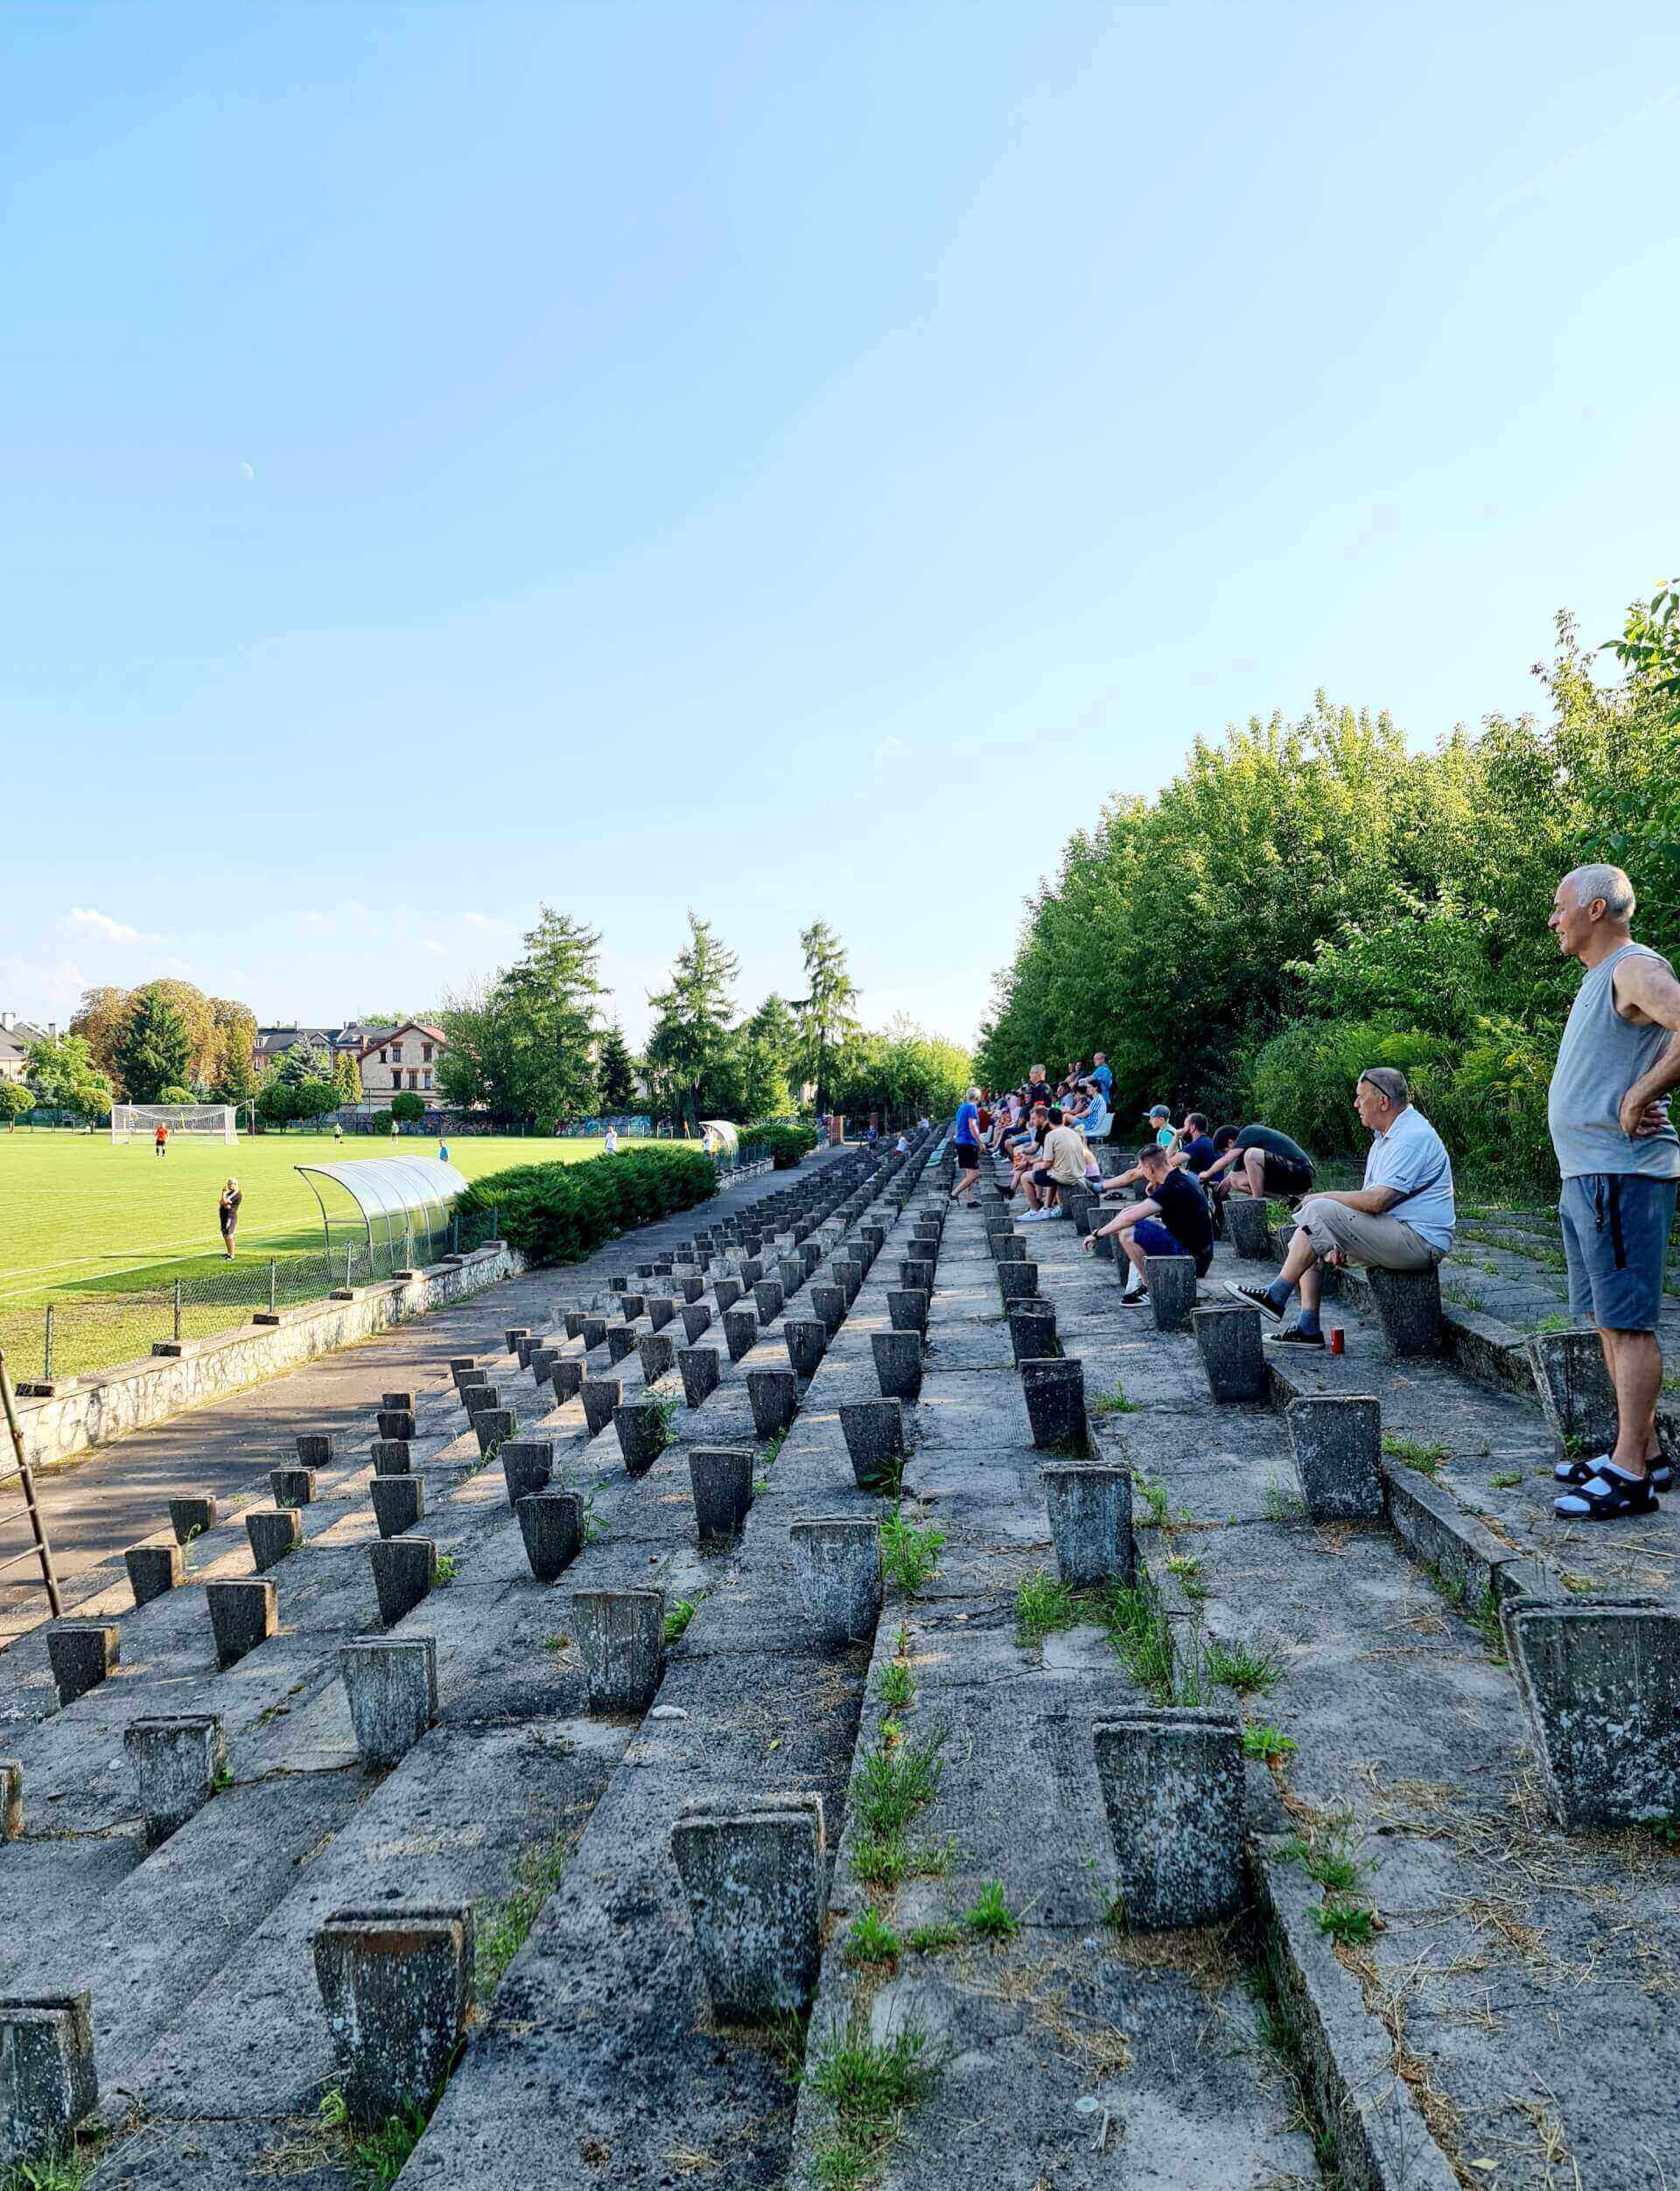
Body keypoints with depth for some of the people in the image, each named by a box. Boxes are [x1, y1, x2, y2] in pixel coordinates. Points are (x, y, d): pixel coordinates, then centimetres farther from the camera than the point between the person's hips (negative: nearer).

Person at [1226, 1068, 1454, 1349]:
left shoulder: (1412, 1137, -18)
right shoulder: (1387, 1136, 17)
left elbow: (1377, 1200, -26)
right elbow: (1373, 1197, 16)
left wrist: (1324, 1197, -11)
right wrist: (1342, 1243, 4)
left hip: (1418, 1240, -11)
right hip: (1396, 1233, 11)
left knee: (1319, 1212, -21)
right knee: (1308, 1235, 7)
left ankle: (1275, 1298, -13)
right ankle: (1308, 1328, 0)